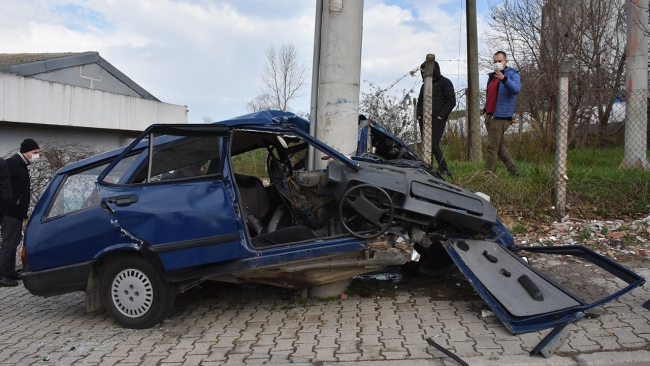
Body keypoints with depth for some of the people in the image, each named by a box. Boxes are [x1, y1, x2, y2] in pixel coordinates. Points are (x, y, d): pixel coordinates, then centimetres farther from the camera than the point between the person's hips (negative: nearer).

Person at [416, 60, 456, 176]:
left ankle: (443, 168, -1)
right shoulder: (425, 84, 20)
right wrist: (419, 115, 11)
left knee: (433, 145, -14)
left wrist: (441, 116, -13)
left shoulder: (445, 83, 1)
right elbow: (420, 101, 28)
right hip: (424, 120, 7)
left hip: (437, 120, -7)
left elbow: (451, 101, -5)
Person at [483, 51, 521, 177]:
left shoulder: (512, 74, -5)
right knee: (499, 146, 13)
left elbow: (517, 89, -24)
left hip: (500, 116, -9)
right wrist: (485, 110, 18)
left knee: (492, 146, -11)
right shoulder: (491, 76, 19)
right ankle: (514, 172, 21)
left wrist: (504, 79, -38)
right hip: (490, 116, 9)